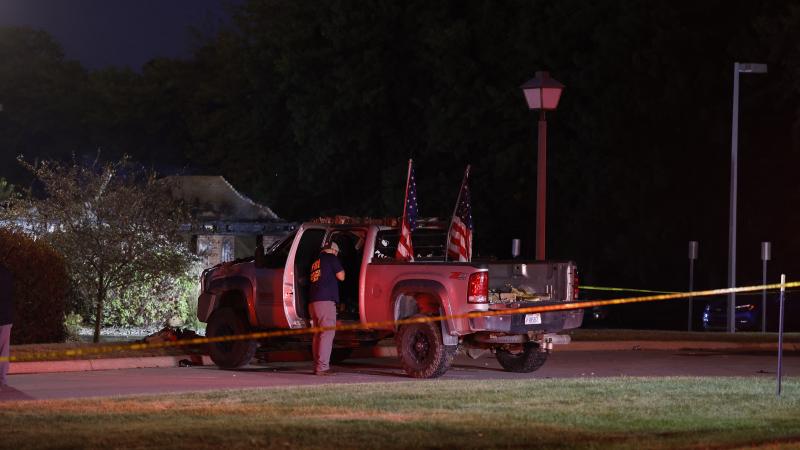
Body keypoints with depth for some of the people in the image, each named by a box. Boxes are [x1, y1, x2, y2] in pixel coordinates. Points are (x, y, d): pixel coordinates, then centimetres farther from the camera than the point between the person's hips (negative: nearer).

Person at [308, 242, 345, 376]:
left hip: (313, 301, 8)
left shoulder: (315, 262, 23)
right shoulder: (331, 258, 1)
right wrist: (341, 270, 18)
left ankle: (317, 366, 12)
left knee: (318, 334, 13)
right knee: (327, 333, -11)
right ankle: (322, 367, -19)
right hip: (326, 300, -8)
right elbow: (341, 276, -1)